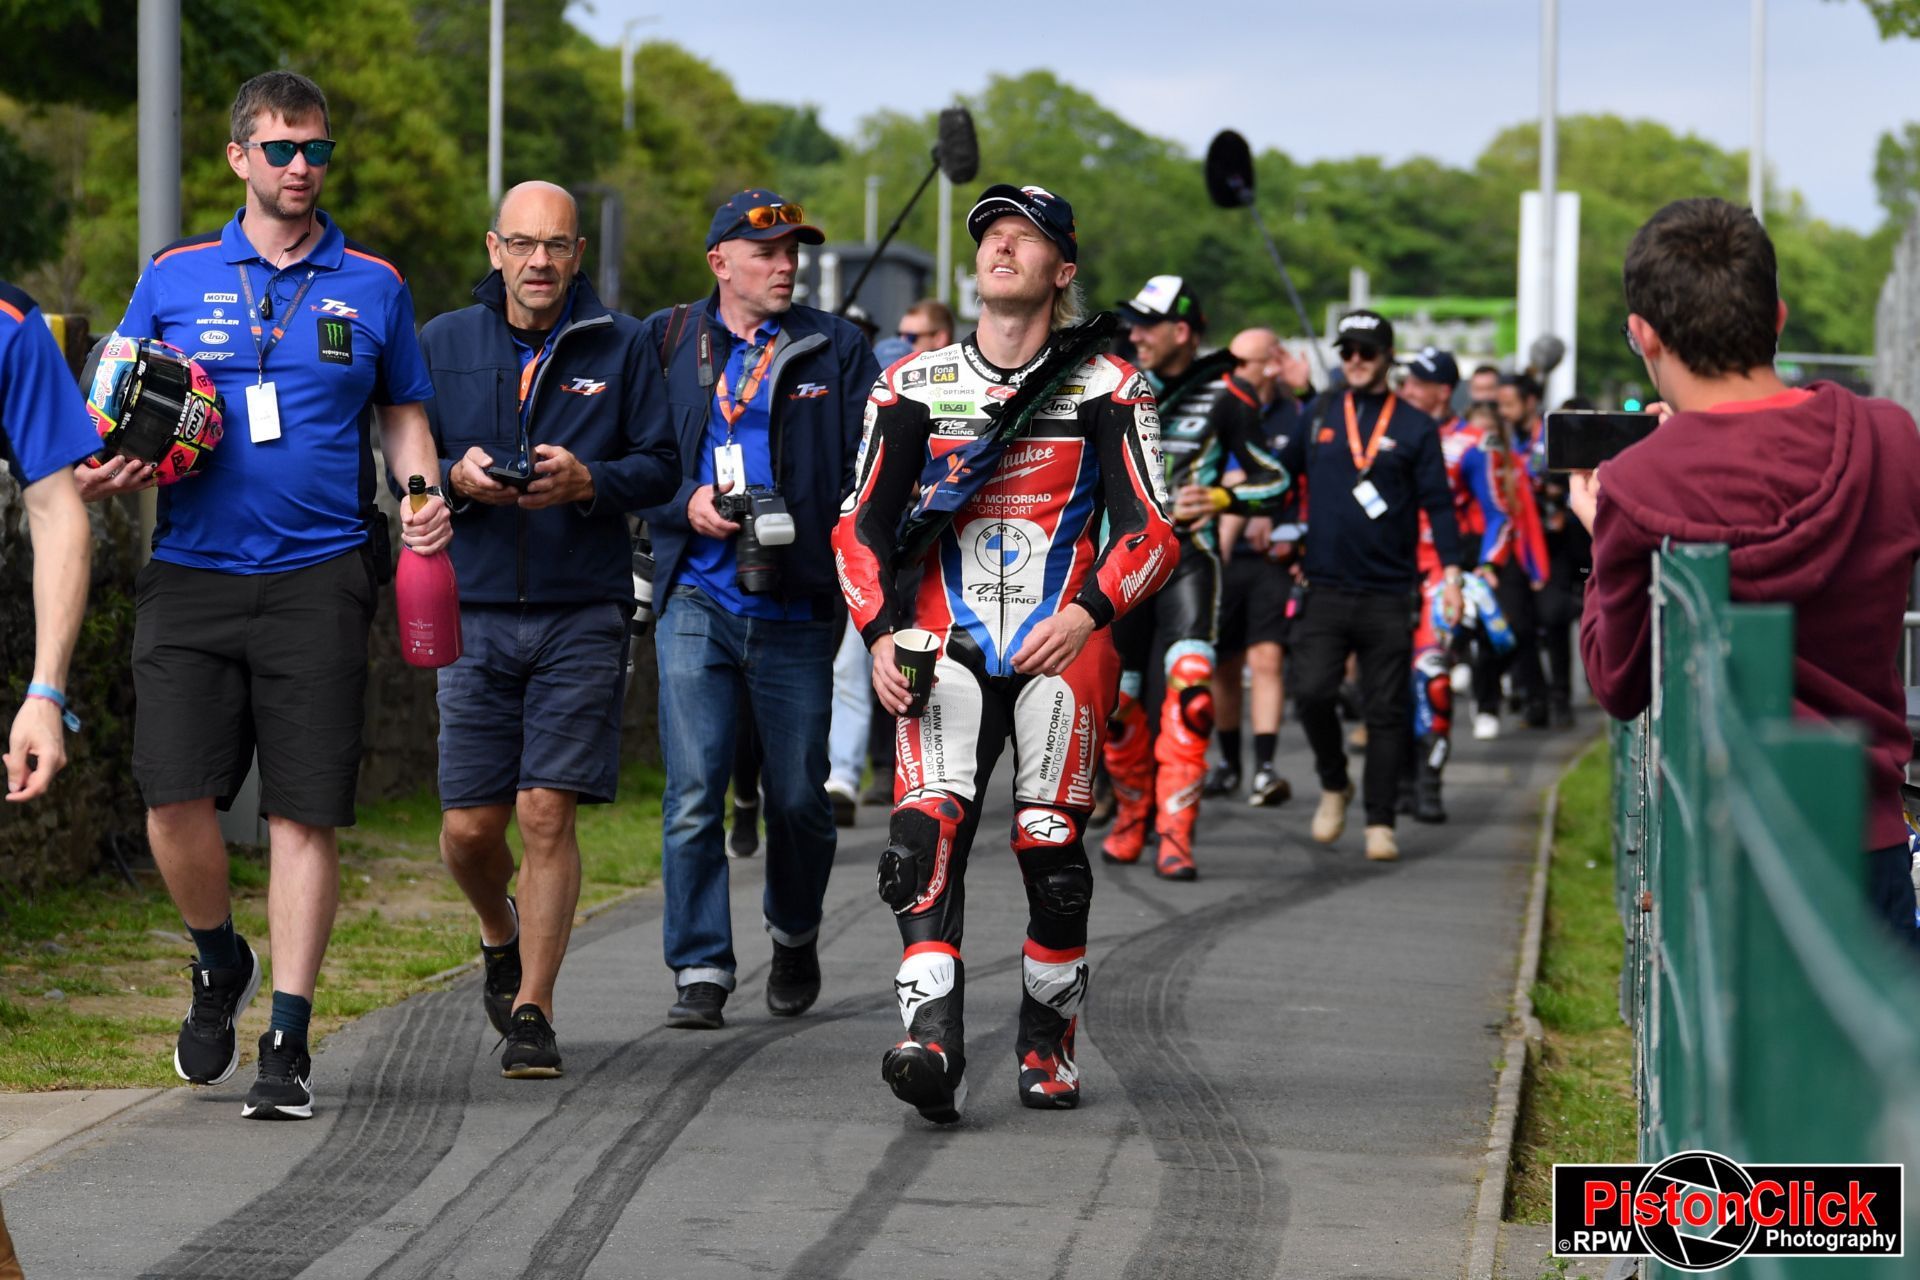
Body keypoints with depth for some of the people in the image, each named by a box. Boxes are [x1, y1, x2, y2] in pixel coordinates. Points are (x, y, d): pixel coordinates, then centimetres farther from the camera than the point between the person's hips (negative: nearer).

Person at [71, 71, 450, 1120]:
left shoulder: (371, 284, 10)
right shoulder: (174, 277, 9)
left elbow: (402, 413, 18)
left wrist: (423, 498, -1)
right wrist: (108, 472, -8)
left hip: (317, 578, 0)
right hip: (190, 572, 0)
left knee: (305, 811, -4)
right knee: (176, 798, -9)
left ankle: (288, 1041, 3)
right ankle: (218, 964, 20)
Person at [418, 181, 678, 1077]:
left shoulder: (620, 347, 5)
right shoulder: (444, 345, 8)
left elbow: (660, 466, 4)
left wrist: (588, 481, -15)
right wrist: (457, 479, -12)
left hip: (583, 617, -2)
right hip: (476, 612, 2)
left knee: (547, 813, -9)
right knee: (469, 827, 1)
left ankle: (531, 1011, 1)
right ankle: (503, 939, 35)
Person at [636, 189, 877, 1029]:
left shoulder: (837, 350, 7)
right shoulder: (667, 343, 8)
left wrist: (841, 556, -10)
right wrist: (688, 503, -9)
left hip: (798, 610, 0)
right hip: (697, 603, 0)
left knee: (799, 797, 7)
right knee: (693, 794, -8)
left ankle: (795, 937, 33)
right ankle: (699, 972, -2)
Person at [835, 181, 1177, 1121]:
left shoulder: (1106, 389, 2)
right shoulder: (914, 386, 9)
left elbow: (1150, 529, -2)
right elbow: (863, 522, 11)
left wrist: (1087, 614, -19)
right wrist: (881, 636, -3)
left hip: (1063, 646, -1)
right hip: (947, 644, 1)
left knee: (1052, 849, 0)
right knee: (925, 834, -16)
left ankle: (1047, 1043, 20)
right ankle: (933, 1043, -26)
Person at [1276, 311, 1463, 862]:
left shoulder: (1414, 427, 4)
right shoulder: (1318, 416, 11)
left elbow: (1438, 502, 2)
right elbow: (1279, 473, 24)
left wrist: (1451, 571, -6)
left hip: (1389, 594, -1)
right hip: (1325, 586, 1)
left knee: (1386, 711, 1)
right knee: (1312, 693, -12)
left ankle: (1380, 822, 7)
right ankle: (1333, 785, 13)